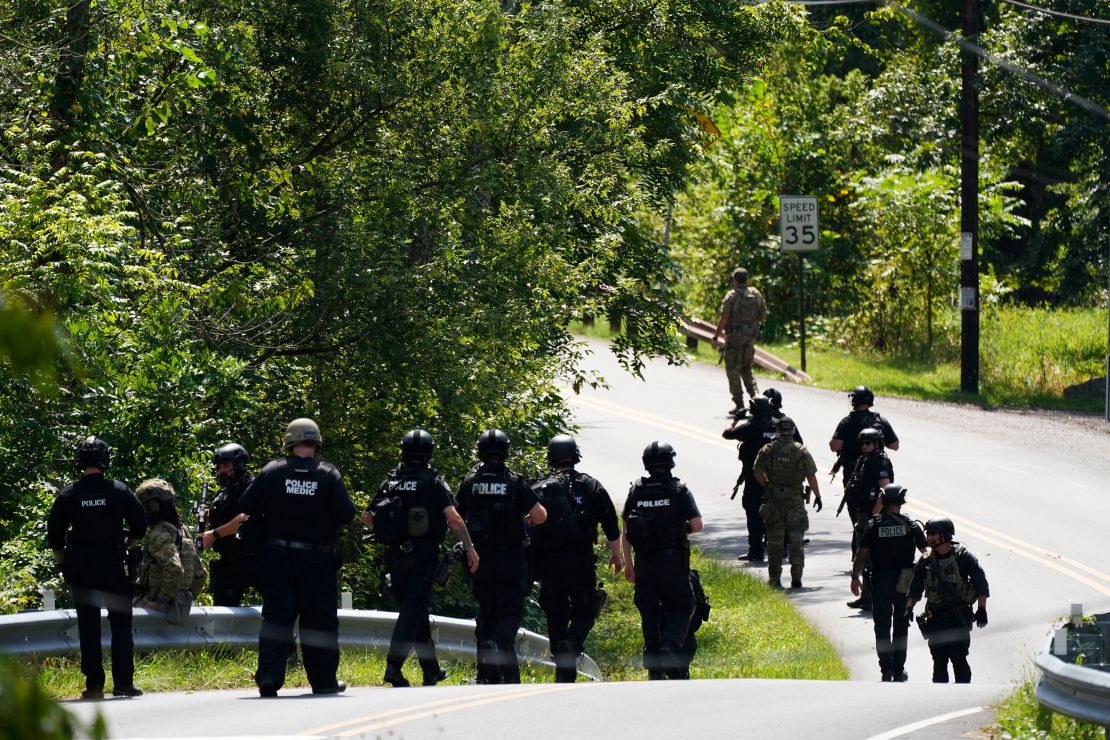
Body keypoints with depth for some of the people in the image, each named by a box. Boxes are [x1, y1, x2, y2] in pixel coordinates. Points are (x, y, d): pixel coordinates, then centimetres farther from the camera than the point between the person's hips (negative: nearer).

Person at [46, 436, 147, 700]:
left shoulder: (68, 495, -2)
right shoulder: (119, 491, -5)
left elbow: (54, 534, 1)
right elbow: (140, 526, -2)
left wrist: (63, 564, 13)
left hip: (80, 569, 1)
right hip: (114, 568, -1)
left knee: (88, 628, 5)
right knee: (121, 625, 5)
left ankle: (94, 684, 2)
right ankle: (123, 683, 1)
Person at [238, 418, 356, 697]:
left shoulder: (272, 471, -3)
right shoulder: (329, 475, -6)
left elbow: (247, 506, -5)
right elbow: (346, 514, -10)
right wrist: (331, 529, 11)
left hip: (277, 556, 1)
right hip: (317, 558, -1)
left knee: (276, 615, 2)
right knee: (319, 619, 10)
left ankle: (269, 676, -12)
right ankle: (323, 680, 17)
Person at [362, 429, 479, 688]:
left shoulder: (390, 482, 7)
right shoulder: (433, 482, -6)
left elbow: (367, 517, 8)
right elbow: (453, 518, -14)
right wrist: (469, 548, -7)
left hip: (395, 556, 5)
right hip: (422, 554, -5)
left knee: (414, 611, 16)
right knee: (413, 611, -6)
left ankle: (431, 671, 25)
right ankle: (393, 665, -22)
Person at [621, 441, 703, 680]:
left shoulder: (636, 492, 3)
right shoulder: (679, 490, -6)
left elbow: (625, 532, 4)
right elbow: (697, 524, -11)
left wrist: (628, 563, 12)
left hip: (644, 562, 3)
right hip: (673, 560, -3)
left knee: (649, 612, 10)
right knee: (679, 608, 8)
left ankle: (654, 668, 10)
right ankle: (671, 647, -19)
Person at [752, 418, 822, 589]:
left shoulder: (768, 450, -3)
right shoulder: (801, 451, -5)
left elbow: (757, 472, -4)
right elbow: (811, 476, -6)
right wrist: (817, 496, 4)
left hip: (773, 499, 1)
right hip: (795, 499, -1)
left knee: (774, 541, 9)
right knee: (796, 540, 6)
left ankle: (774, 580, 10)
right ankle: (796, 577, -1)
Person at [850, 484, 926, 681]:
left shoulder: (874, 526, -6)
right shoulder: (911, 526, -5)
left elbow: (862, 554, -5)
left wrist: (855, 577, 4)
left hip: (880, 581, -1)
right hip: (904, 582, 1)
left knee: (882, 627, 4)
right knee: (901, 627, 13)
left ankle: (886, 670, -6)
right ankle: (899, 670, 15)